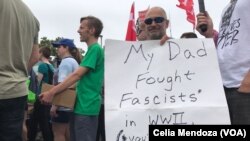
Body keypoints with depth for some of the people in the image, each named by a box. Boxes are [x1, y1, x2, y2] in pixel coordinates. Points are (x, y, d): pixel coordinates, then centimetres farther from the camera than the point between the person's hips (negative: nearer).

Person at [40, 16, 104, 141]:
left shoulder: (95, 49, -13)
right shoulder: (94, 49, 18)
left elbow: (77, 75, -19)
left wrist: (52, 92, -17)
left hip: (86, 107, -10)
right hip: (81, 105, 10)